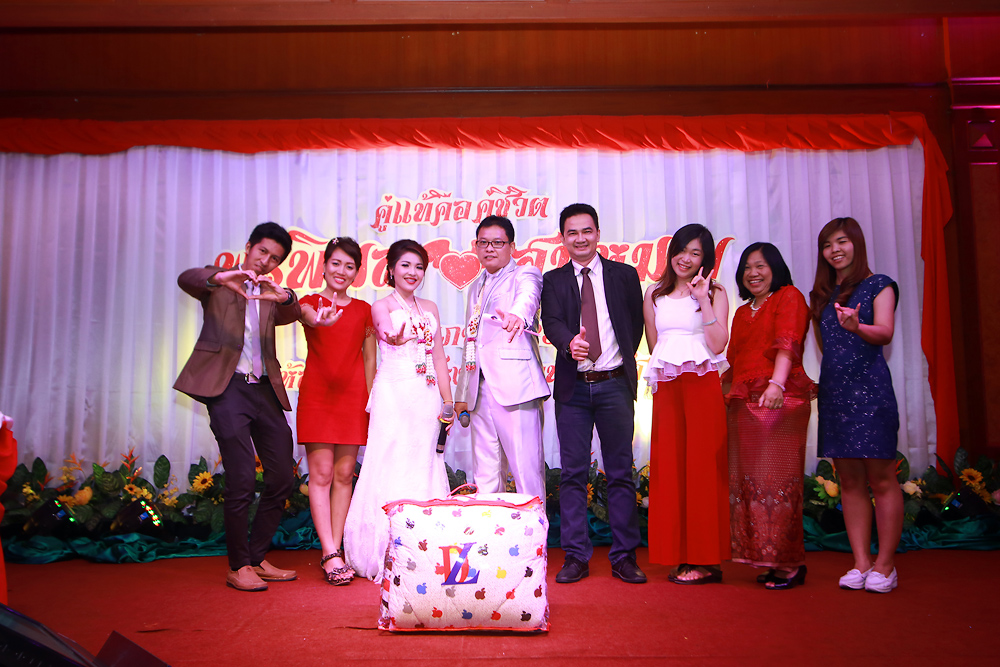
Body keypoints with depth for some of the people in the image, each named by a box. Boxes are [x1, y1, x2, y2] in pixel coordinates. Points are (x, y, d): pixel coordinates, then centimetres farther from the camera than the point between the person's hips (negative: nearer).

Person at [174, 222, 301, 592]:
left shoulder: (271, 294, 19)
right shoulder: (217, 280, 10)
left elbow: (290, 315, -3)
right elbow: (186, 278, -12)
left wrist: (285, 298, -26)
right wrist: (220, 277, -32)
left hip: (264, 390, 5)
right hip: (227, 386, -5)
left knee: (282, 478, 6)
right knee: (241, 480, -10)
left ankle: (256, 559, 21)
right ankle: (238, 567, 5)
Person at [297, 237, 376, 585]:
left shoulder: (364, 310, 12)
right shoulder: (309, 302, 5)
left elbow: (369, 359, 12)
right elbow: (309, 318, -21)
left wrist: (372, 400, 3)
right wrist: (322, 320, -45)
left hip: (352, 396, 2)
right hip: (316, 394, -2)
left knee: (344, 474, 4)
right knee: (321, 472, -6)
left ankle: (335, 550, 12)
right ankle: (331, 554, -4)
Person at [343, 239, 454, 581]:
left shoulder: (429, 307, 16)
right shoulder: (381, 306, 2)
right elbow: (388, 330, -23)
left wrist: (448, 402, 11)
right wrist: (394, 337, -47)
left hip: (427, 397, 5)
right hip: (394, 395, -4)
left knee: (424, 467, 5)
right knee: (393, 467, -7)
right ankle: (387, 556, -1)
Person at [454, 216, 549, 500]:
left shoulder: (525, 274, 2)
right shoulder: (476, 287, 23)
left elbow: (528, 298, -23)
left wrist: (517, 315, -47)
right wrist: (462, 392, 20)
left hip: (514, 386, -6)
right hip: (480, 389, 7)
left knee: (527, 470, -8)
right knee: (484, 474, 8)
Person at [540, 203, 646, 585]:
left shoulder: (624, 275, 9)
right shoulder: (553, 280, 8)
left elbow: (636, 324, 13)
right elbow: (551, 322, -8)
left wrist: (622, 361, 5)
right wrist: (570, 342, -28)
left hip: (614, 385, 0)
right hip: (573, 388, 0)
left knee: (621, 472, 3)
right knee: (573, 473, 3)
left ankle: (624, 557, 12)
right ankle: (576, 556, 12)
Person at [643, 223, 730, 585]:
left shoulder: (715, 293, 6)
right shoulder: (654, 294, 15)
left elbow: (718, 344, -7)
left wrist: (704, 300, -10)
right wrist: (664, 369, 1)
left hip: (702, 386, -3)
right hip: (667, 388, 4)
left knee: (702, 466, -4)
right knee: (670, 468, 3)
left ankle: (706, 559, 3)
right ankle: (680, 556, 11)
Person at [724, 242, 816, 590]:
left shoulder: (789, 297, 2)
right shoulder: (742, 312, 24)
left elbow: (787, 344, -15)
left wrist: (776, 384, -29)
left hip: (780, 401, -7)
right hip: (743, 403, 7)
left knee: (776, 479, -8)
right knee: (747, 480, 5)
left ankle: (791, 563, 0)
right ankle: (770, 559, 14)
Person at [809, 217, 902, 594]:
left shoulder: (878, 285, 2)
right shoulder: (821, 295, 17)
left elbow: (885, 333, -13)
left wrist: (857, 326, -33)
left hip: (869, 389, -5)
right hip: (833, 391, 5)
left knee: (880, 478, -3)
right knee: (849, 481, 6)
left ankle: (885, 565, 5)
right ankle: (861, 563, 11)